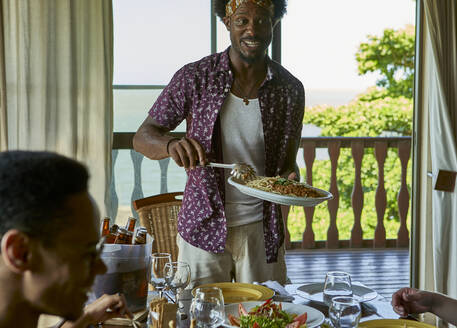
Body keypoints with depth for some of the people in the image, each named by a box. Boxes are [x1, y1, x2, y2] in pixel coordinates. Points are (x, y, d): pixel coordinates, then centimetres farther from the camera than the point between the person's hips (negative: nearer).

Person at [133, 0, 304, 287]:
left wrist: (290, 178, -15)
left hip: (261, 231, 2)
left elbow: (287, 161, 8)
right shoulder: (195, 78, -7)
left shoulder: (290, 89, -1)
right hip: (204, 227, -1)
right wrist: (172, 145, -26)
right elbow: (142, 137, -4)